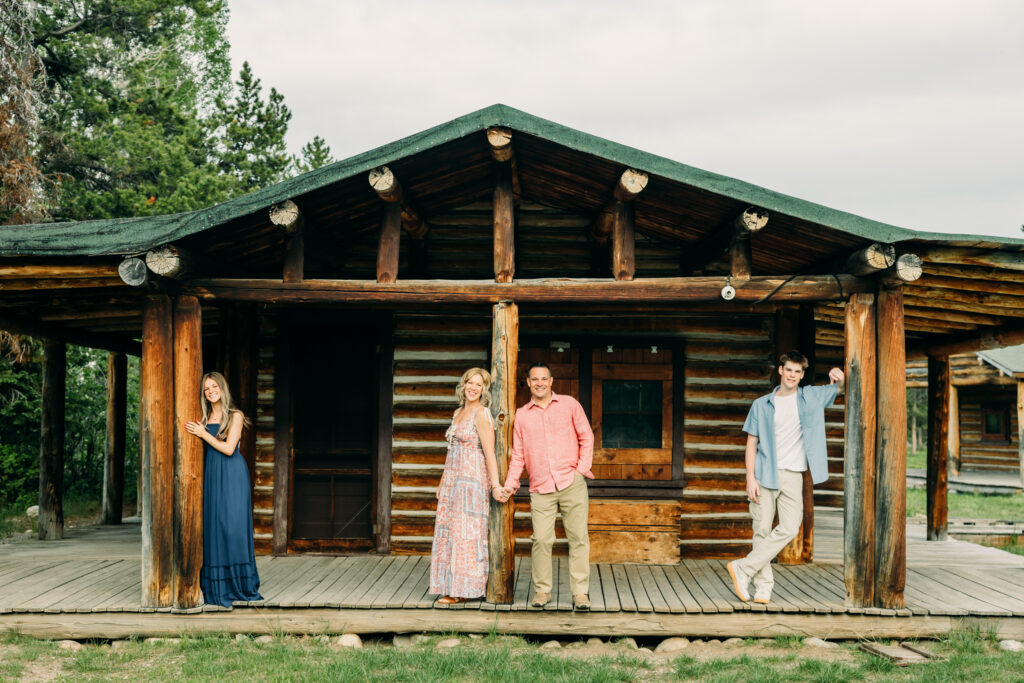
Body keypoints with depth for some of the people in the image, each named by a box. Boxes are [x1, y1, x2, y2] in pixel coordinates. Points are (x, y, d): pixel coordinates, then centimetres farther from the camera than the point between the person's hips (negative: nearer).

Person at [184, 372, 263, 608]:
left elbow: (228, 448, -10)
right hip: (210, 474, 5)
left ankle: (240, 583, -1)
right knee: (212, 525, 1)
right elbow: (203, 451, 16)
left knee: (233, 524, -7)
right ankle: (217, 586, 5)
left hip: (231, 475, -5)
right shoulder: (205, 418, 14)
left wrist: (203, 434, -10)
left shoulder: (235, 416, -1)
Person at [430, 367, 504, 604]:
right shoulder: (458, 413, 16)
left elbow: (489, 452, -17)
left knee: (465, 532, -5)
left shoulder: (481, 414, -9)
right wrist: (442, 482, 20)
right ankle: (453, 587, 14)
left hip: (472, 479, -8)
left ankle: (464, 589, 1)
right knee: (449, 531, 8)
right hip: (453, 479, 8)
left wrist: (495, 484, -24)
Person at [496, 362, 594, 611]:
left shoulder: (569, 404, 8)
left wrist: (583, 469, -1)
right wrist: (510, 484, 3)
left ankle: (580, 592, 3)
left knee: (578, 537, -2)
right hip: (540, 488, 1)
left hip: (572, 482, -1)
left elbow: (586, 437, 10)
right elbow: (518, 454, 14)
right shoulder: (521, 415, 12)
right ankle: (542, 590, 8)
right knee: (541, 539, -6)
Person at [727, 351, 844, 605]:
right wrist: (750, 478, -6)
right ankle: (763, 586, 6)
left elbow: (840, 388, 15)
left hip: (792, 475, 1)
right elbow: (751, 443, 5)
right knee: (762, 530, -2)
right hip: (764, 474, -1)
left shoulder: (811, 397, 9)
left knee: (789, 528, -13)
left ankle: (744, 568, -5)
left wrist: (839, 377, -10)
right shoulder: (762, 405, 6)